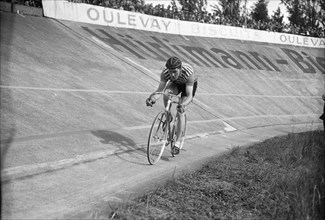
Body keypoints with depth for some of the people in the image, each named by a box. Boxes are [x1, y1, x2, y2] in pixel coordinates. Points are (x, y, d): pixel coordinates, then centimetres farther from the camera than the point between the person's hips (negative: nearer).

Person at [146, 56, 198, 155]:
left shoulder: (188, 72, -41)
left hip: (190, 84, -3)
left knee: (180, 111, -20)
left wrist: (183, 105, -63)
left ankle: (177, 141, -10)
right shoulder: (165, 73, -33)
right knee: (166, 92, -33)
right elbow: (159, 90, -33)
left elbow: (189, 95, -43)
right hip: (176, 84, 3)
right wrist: (152, 98, -55)